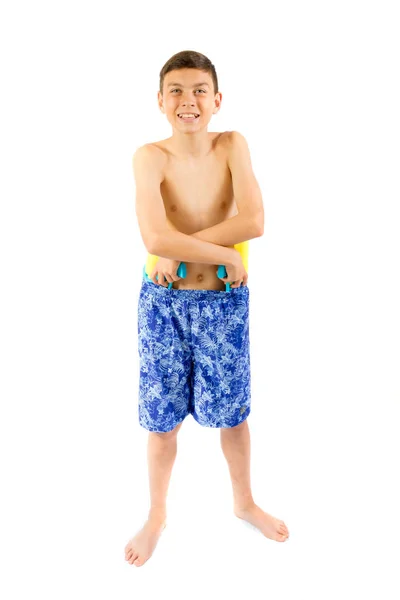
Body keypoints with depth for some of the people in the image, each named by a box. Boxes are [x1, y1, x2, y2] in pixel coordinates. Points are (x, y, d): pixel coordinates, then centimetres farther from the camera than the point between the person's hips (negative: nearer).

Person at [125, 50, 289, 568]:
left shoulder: (233, 146, -7)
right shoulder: (150, 157, -13)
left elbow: (254, 222, -19)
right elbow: (155, 239, -26)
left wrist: (181, 247, -22)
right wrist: (226, 255, -19)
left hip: (224, 302, 2)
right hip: (163, 302, -1)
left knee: (233, 413, 16)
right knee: (162, 420, 12)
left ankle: (244, 501, 43)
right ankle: (156, 516, 38)